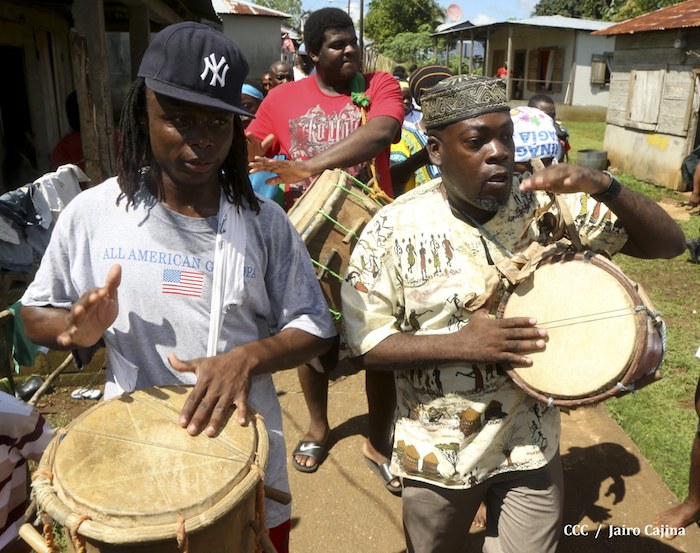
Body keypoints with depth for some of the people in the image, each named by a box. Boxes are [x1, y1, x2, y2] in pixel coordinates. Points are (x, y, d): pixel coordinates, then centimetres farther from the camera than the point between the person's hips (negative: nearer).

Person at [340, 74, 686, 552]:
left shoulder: (548, 204, -10)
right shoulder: (394, 228, -16)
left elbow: (669, 243, -8)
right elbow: (363, 344, -14)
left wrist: (603, 186, -26)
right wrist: (459, 344, -26)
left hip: (531, 446, 2)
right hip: (437, 455, -1)